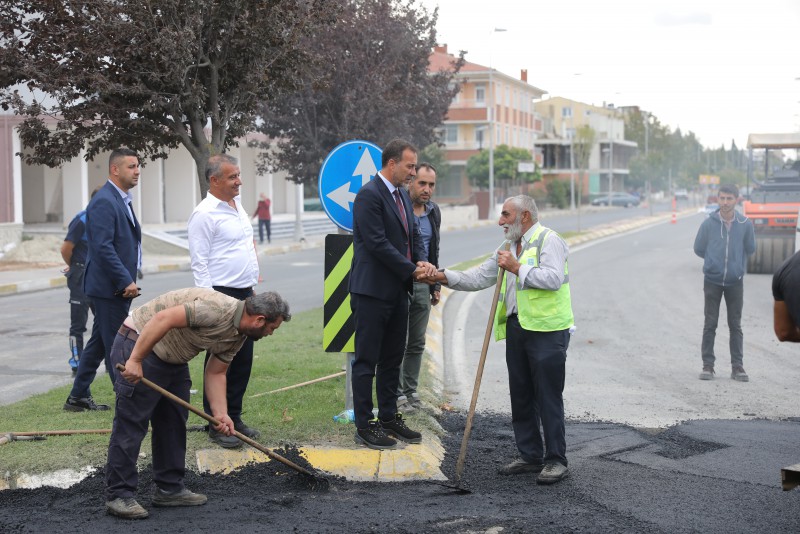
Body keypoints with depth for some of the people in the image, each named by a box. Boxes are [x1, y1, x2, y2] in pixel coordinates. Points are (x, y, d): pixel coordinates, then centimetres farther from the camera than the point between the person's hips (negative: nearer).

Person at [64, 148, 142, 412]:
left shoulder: (122, 200, 16)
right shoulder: (104, 202, -17)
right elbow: (103, 247, -23)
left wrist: (128, 280, 17)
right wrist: (126, 281, -22)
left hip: (117, 286, 10)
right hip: (109, 288, -10)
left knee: (99, 342, 16)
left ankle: (78, 397, 24)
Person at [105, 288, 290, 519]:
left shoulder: (237, 335, 4)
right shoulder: (218, 309, -27)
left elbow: (215, 373, 11)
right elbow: (163, 318, -32)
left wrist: (221, 414, -1)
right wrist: (135, 360, -30)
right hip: (139, 344, -10)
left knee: (173, 423, 12)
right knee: (131, 425, -6)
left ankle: (169, 488, 20)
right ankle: (119, 496, -1)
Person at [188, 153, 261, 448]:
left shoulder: (238, 206, 14)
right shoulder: (204, 214, -13)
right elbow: (199, 263, -15)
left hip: (244, 294, 8)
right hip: (222, 294, -8)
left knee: (243, 360, 12)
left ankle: (234, 417, 22)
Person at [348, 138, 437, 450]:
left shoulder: (402, 196, 14)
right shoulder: (369, 195, -15)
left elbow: (413, 236, 18)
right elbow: (378, 243, -20)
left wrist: (421, 262, -3)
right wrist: (411, 270, -15)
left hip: (397, 290, 9)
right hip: (372, 291, -9)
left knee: (392, 359, 15)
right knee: (367, 360, -1)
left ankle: (389, 418, 25)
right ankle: (364, 425, 5)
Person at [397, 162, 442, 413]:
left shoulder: (433, 211, 10)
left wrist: (436, 285, 18)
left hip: (422, 285, 7)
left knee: (417, 343, 10)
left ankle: (410, 390, 18)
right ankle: (397, 394, 4)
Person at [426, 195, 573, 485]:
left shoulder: (548, 240, -6)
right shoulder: (508, 247, 20)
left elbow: (554, 278, -21)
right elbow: (479, 278, 16)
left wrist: (517, 268, -18)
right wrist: (445, 276, 3)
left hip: (547, 330, -9)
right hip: (516, 328, 9)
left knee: (548, 396, -6)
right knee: (520, 394, 11)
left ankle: (556, 461, 0)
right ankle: (531, 456, 20)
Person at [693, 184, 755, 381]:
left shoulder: (745, 224, -5)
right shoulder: (708, 224, -7)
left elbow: (750, 249, 10)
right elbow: (699, 249, 5)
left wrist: (737, 262, 10)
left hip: (735, 282, 1)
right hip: (712, 281, -1)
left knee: (735, 326, 6)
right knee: (710, 325, 3)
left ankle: (737, 366, 11)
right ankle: (708, 365, 9)